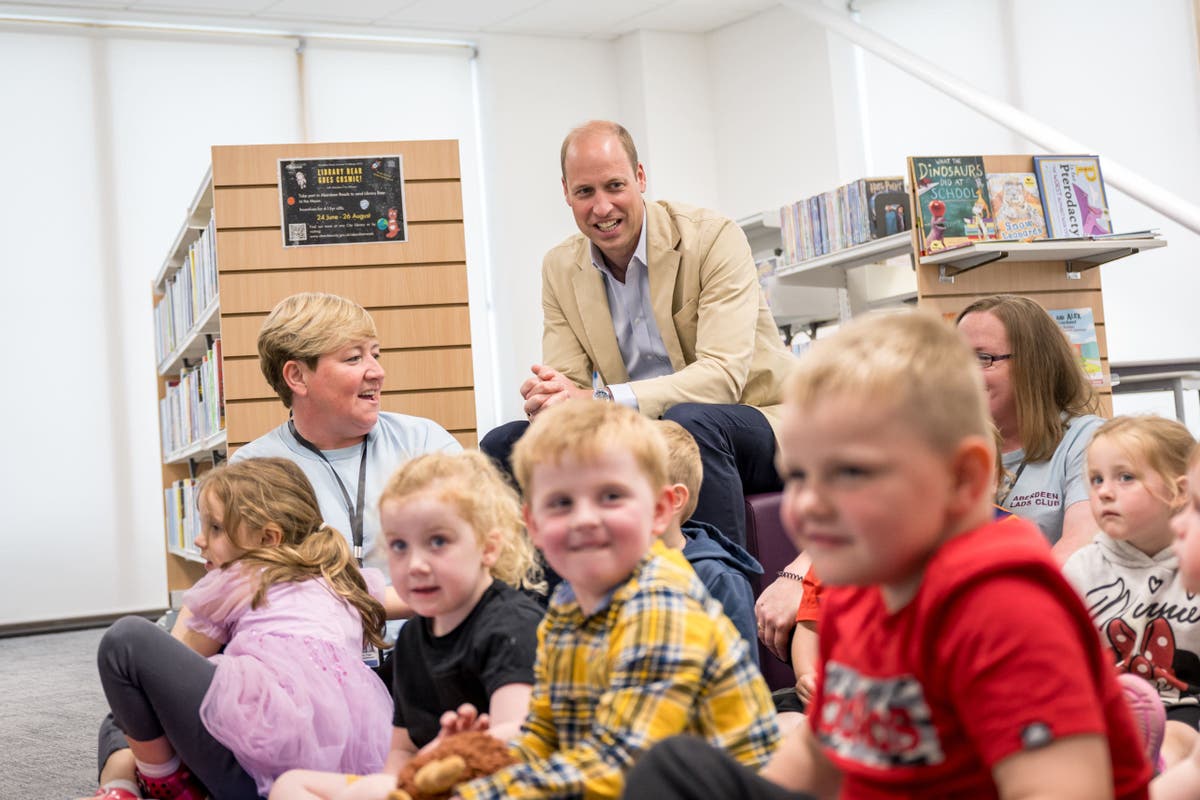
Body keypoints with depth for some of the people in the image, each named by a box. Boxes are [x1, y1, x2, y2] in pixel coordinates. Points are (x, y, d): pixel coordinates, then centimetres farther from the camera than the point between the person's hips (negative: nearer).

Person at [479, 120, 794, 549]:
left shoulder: (715, 238, -14)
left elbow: (723, 375, -24)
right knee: (503, 444, -8)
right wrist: (545, 399, -27)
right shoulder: (560, 268, 3)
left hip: (755, 422, -5)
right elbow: (568, 384, 0)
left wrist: (601, 398, -34)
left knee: (687, 420, -39)